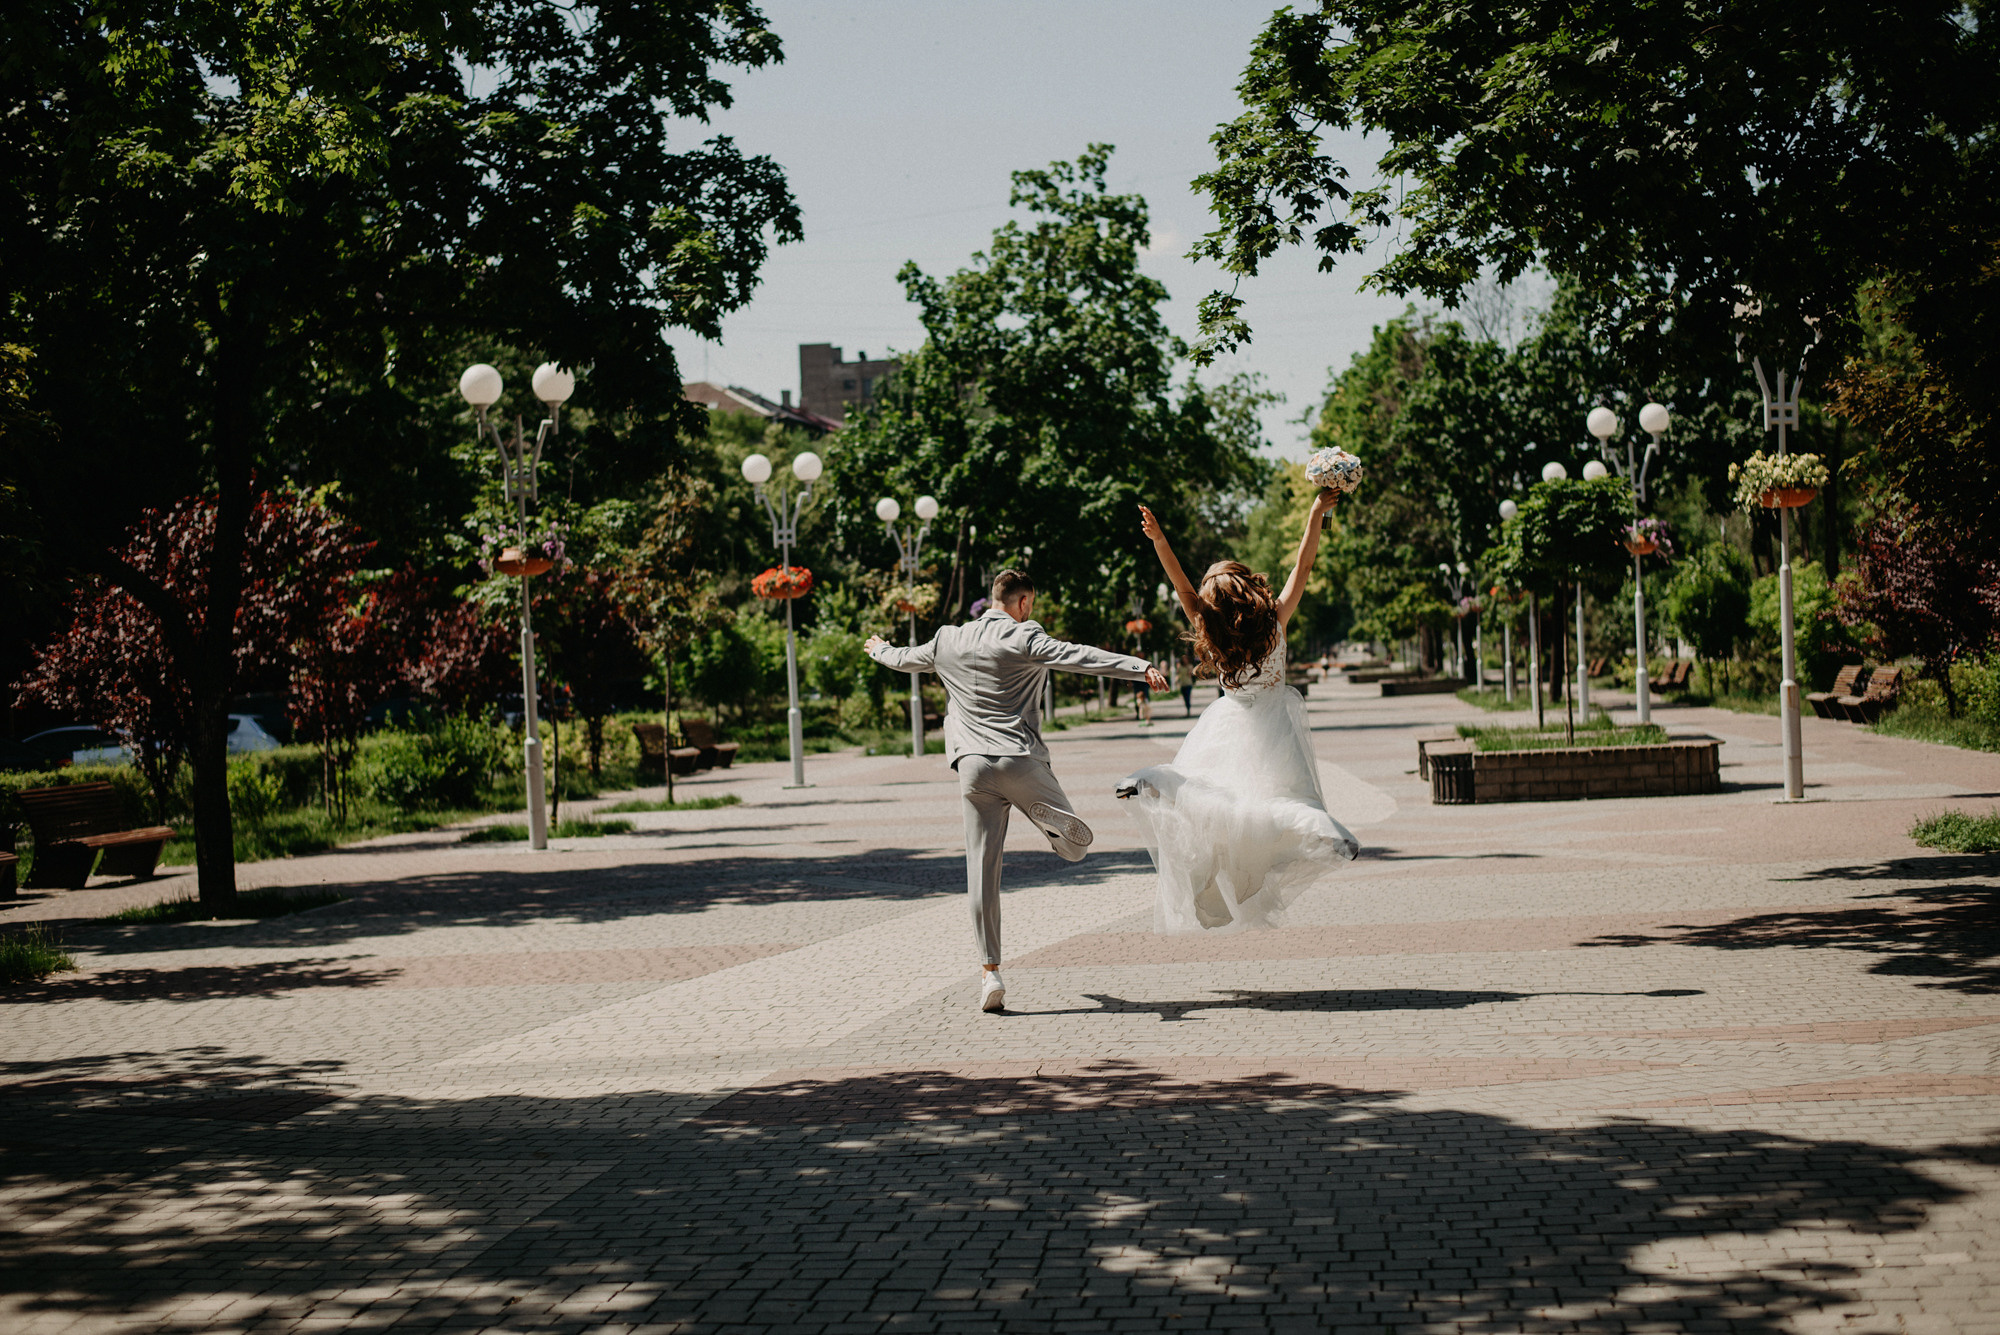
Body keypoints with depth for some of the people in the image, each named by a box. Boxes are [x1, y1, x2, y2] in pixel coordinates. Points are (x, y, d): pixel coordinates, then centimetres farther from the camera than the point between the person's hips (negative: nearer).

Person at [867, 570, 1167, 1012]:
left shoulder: (948, 641, 14)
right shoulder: (1024, 637, -2)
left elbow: (906, 659, 32)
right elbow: (1079, 657, -17)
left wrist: (879, 649, 55)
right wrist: (1140, 668, -24)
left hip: (974, 768, 4)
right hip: (1022, 760, -3)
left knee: (981, 872, 4)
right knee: (1078, 845, 12)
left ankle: (991, 973, 0)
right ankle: (1055, 817, -20)